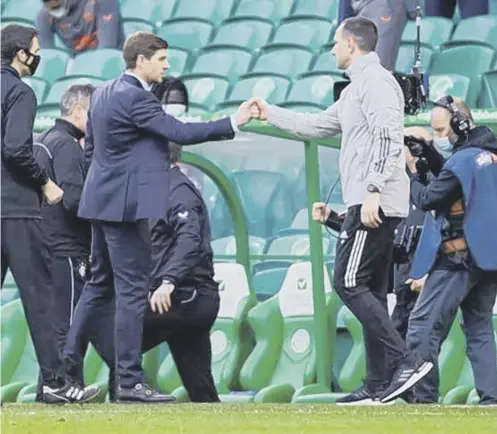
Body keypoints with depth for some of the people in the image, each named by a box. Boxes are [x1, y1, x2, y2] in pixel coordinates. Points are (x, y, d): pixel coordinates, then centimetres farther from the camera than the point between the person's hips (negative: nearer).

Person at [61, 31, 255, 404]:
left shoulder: (103, 93, 12)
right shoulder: (135, 97, -17)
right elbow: (179, 133, -22)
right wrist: (233, 123, -19)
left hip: (102, 201, 10)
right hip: (125, 204, -10)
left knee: (100, 284, 17)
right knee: (133, 290, -6)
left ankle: (66, 363, 15)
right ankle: (129, 380, -6)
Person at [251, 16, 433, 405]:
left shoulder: (374, 81, -9)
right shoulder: (357, 88, 22)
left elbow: (388, 136, -21)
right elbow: (318, 126, 31)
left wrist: (373, 190, -26)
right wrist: (270, 113, 34)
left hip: (373, 202, -10)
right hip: (371, 205, 10)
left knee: (349, 283, -13)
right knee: (370, 292, 8)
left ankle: (404, 361, -19)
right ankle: (379, 384, 7)